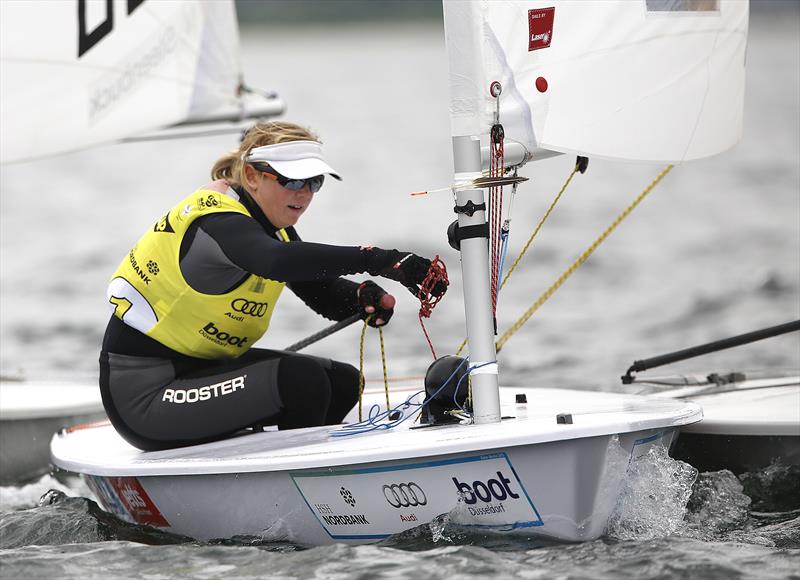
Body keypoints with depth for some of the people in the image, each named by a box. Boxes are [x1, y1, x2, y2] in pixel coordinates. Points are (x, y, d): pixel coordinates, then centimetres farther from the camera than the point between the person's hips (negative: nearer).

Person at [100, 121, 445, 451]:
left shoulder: (272, 226, 8)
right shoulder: (216, 220, -23)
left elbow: (322, 290, 3)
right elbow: (277, 261, -44)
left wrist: (362, 298, -21)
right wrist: (382, 260, -50)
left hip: (197, 366, 10)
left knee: (341, 383, 8)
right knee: (301, 381, -26)